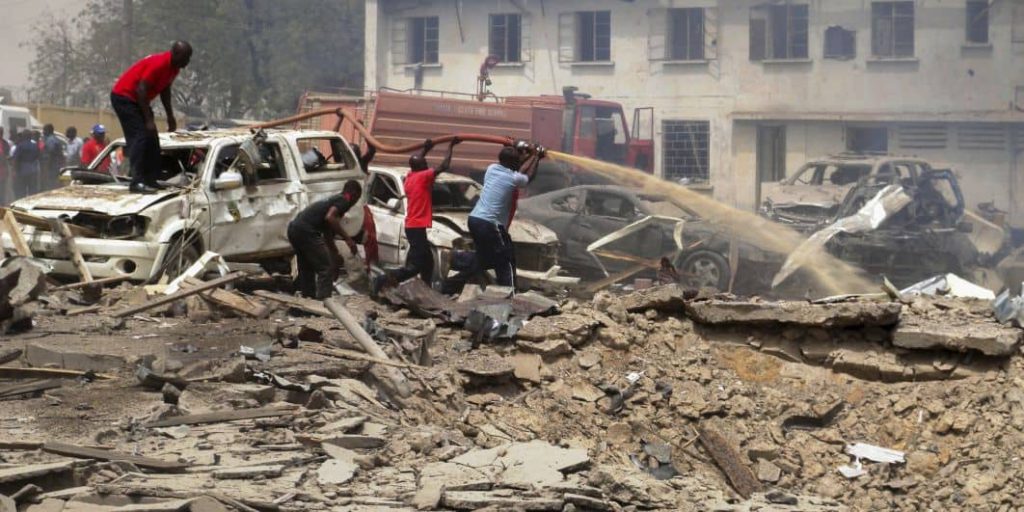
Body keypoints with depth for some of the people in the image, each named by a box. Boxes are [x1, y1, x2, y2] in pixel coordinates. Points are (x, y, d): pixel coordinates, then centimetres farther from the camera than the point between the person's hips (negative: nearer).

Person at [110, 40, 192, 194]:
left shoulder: (173, 67, 1)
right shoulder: (158, 64, -27)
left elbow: (164, 90, 15)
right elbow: (141, 90, -28)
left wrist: (170, 116, 12)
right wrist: (149, 120, -27)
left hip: (138, 100, 10)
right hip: (124, 97, -10)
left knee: (152, 139, 8)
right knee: (139, 137, -19)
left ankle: (150, 179, 12)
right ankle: (137, 182, -24)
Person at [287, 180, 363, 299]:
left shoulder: (333, 200, 28)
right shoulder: (344, 201, 1)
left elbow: (327, 233, 37)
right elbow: (330, 218, -18)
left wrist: (335, 254, 46)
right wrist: (347, 239, -14)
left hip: (293, 228, 9)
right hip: (306, 231, -9)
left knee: (306, 269, 22)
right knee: (326, 268, -2)